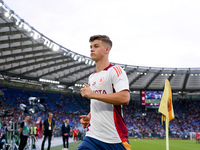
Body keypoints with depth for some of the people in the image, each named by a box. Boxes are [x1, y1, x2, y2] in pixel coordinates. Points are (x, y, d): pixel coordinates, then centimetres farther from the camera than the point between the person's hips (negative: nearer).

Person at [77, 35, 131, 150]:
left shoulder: (115, 71, -5)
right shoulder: (92, 77, 20)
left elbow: (125, 98, -21)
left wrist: (93, 94, -16)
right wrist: (88, 117, 9)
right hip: (92, 136, 6)